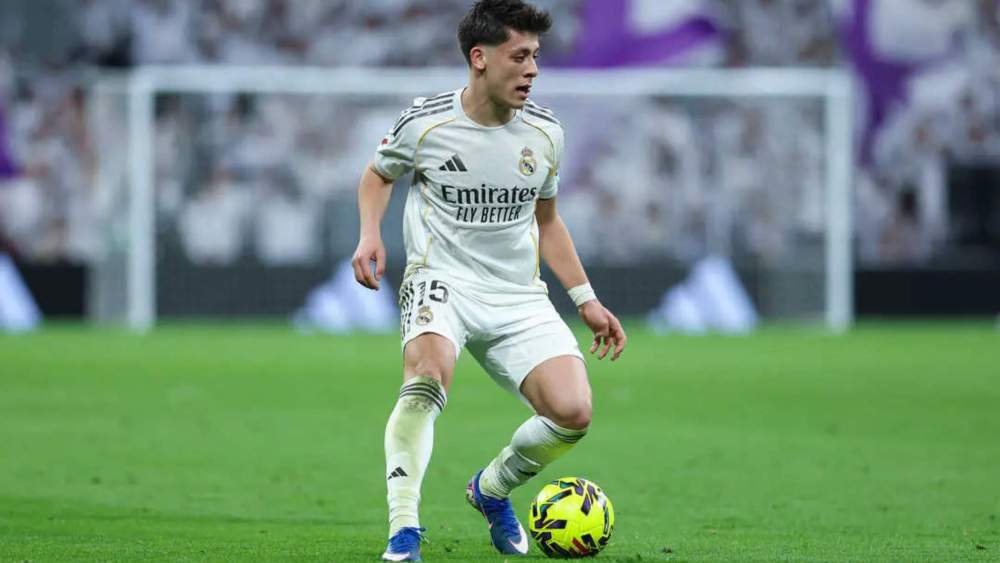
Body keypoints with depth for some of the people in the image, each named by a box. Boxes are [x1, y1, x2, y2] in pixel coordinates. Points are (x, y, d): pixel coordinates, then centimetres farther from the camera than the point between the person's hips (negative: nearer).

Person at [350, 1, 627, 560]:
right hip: (441, 280, -4)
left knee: (573, 412, -16)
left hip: (520, 296, 4)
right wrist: (370, 235, -5)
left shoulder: (544, 132, 4)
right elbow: (378, 174, 14)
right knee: (428, 372, -37)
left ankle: (492, 489, 16)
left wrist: (586, 300, 15)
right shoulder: (426, 122, -7)